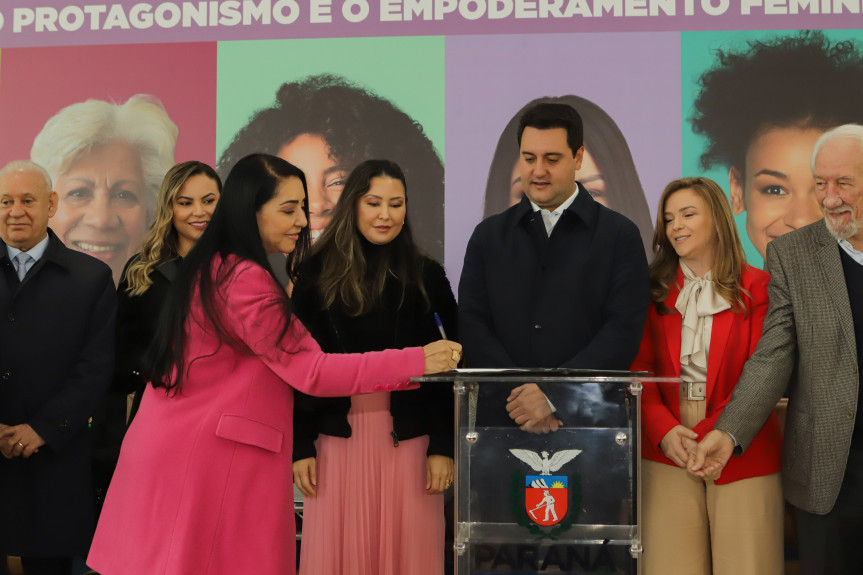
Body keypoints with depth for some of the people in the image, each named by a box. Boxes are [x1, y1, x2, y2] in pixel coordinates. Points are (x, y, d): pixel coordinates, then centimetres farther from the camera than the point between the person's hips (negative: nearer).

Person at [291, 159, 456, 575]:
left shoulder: (426, 276, 2)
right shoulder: (317, 273, 3)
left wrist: (444, 445, -5)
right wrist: (300, 446, -1)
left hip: (409, 438, 0)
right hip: (338, 437, 0)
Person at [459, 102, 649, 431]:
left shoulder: (620, 236, 5)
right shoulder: (488, 235, 13)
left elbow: (623, 332, -4)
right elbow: (472, 326, 4)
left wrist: (552, 395, -15)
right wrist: (519, 399, -11)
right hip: (500, 417, 2)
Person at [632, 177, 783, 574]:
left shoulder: (758, 288, 2)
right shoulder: (655, 290, 10)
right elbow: (639, 368, 5)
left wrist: (709, 436, -14)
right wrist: (664, 430, -12)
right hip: (667, 451, 2)